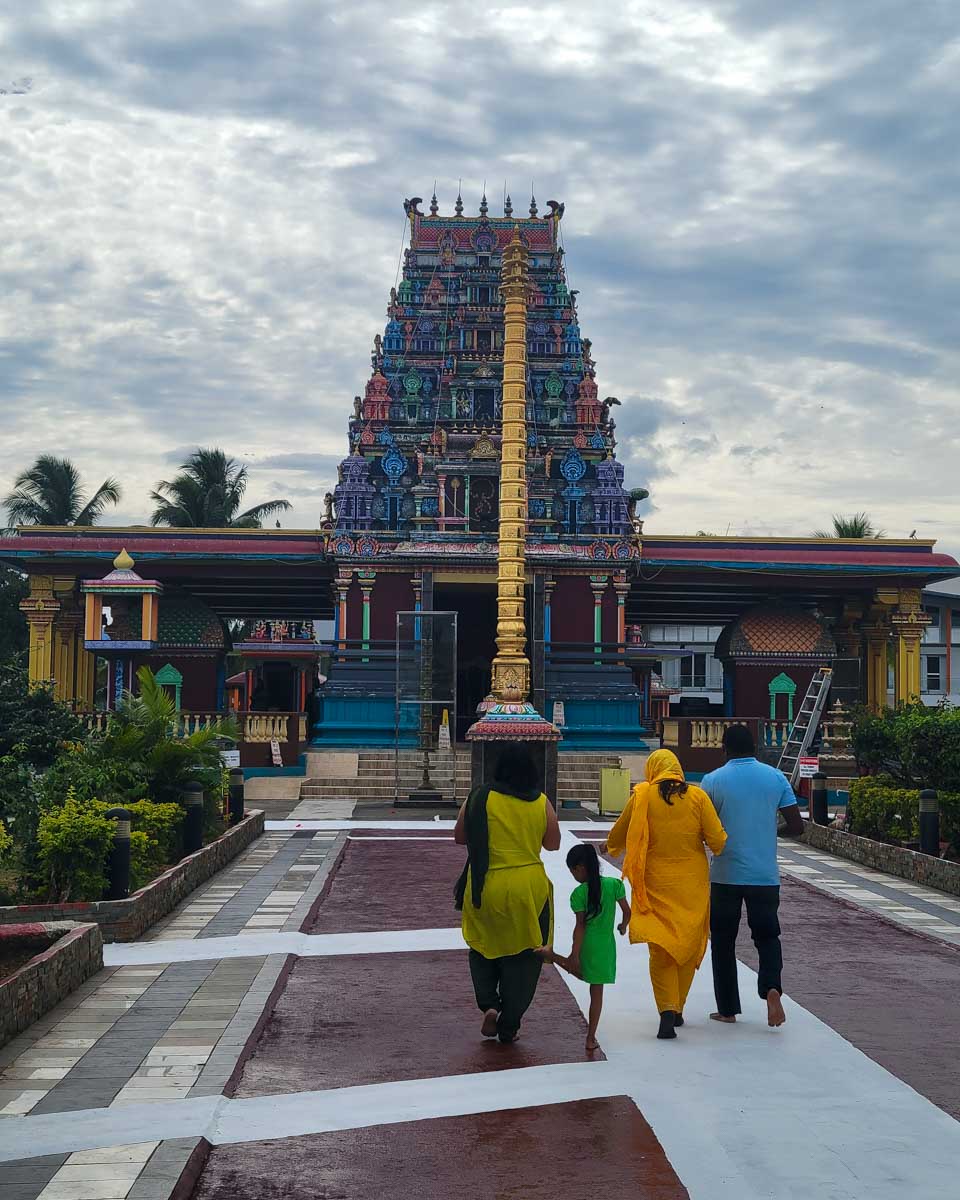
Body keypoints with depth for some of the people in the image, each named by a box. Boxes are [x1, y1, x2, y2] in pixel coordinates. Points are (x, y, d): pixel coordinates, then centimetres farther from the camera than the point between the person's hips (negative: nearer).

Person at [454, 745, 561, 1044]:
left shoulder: (479, 799, -7)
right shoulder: (542, 803, -4)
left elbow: (459, 837, 2)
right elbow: (553, 844, 7)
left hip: (485, 887, 0)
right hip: (529, 889, 0)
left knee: (484, 947, 22)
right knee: (523, 957, 12)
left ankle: (489, 1003, 3)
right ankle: (508, 1026, 15)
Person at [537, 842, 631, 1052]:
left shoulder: (579, 893, -11)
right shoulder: (614, 884, -4)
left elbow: (580, 925, -12)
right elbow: (627, 911, 3)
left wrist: (575, 955, -9)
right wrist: (623, 927, 24)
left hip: (586, 945, -1)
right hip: (606, 945, 1)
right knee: (597, 991, 7)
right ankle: (591, 1038, 9)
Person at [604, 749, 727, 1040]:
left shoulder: (642, 797, -5)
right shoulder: (697, 796, -4)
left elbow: (617, 837, 3)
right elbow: (718, 841, -6)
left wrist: (611, 847, 26)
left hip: (656, 883, -1)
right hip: (692, 884, 1)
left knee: (661, 950, 3)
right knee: (688, 947, 15)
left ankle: (667, 1011, -14)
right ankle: (677, 1010, 23)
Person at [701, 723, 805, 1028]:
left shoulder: (713, 781, -6)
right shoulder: (775, 777, 0)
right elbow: (797, 826, 1)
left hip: (726, 875, -1)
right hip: (765, 875, 1)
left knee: (723, 942, 12)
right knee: (767, 936, 13)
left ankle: (728, 1009, 14)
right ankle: (772, 988, -13)